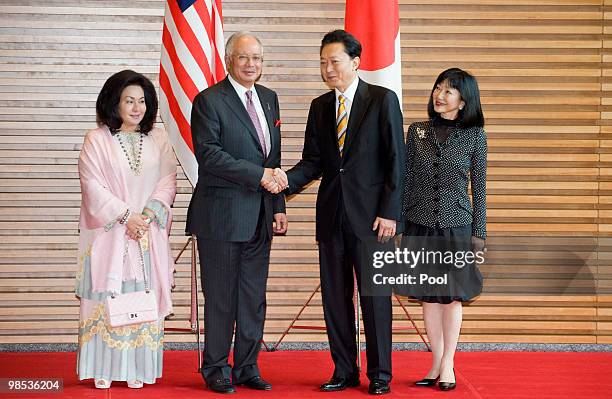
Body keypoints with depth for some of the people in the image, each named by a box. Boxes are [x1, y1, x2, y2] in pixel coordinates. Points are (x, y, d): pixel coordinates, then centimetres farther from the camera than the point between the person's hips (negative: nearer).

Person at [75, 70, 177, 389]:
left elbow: (168, 181, 5)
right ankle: (104, 369, 2)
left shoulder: (158, 139, 10)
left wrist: (149, 214, -10)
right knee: (107, 297, -3)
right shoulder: (96, 140, 0)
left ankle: (137, 369, 5)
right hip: (108, 233, -2)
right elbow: (93, 187, -6)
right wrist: (125, 216, -13)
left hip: (149, 234, 3)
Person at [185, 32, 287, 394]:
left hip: (259, 215, 6)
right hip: (222, 214, -6)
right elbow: (209, 153, -17)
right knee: (221, 297, 2)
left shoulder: (269, 99, 14)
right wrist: (258, 175, -20)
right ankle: (217, 369, 13)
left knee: (254, 297, 10)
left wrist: (278, 207, 10)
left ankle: (247, 367, 19)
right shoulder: (209, 100, -7)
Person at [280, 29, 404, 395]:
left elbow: (396, 160, -6)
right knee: (335, 296, 7)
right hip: (331, 214, 5)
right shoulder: (320, 106, 11)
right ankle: (345, 371, 18)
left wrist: (389, 213, -12)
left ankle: (380, 374, 10)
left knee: (375, 296, 0)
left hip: (371, 215, -5)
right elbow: (313, 161, 8)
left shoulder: (383, 100, -3)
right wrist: (287, 180, -14)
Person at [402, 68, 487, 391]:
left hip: (456, 225, -2)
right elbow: (407, 181, 6)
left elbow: (479, 187, 1)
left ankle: (447, 364, 13)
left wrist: (479, 232, -1)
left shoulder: (475, 136, -2)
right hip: (421, 224, 2)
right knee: (429, 296, 7)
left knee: (452, 296, 4)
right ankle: (436, 363, 16)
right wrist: (400, 223, 4)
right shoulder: (417, 131, 3)